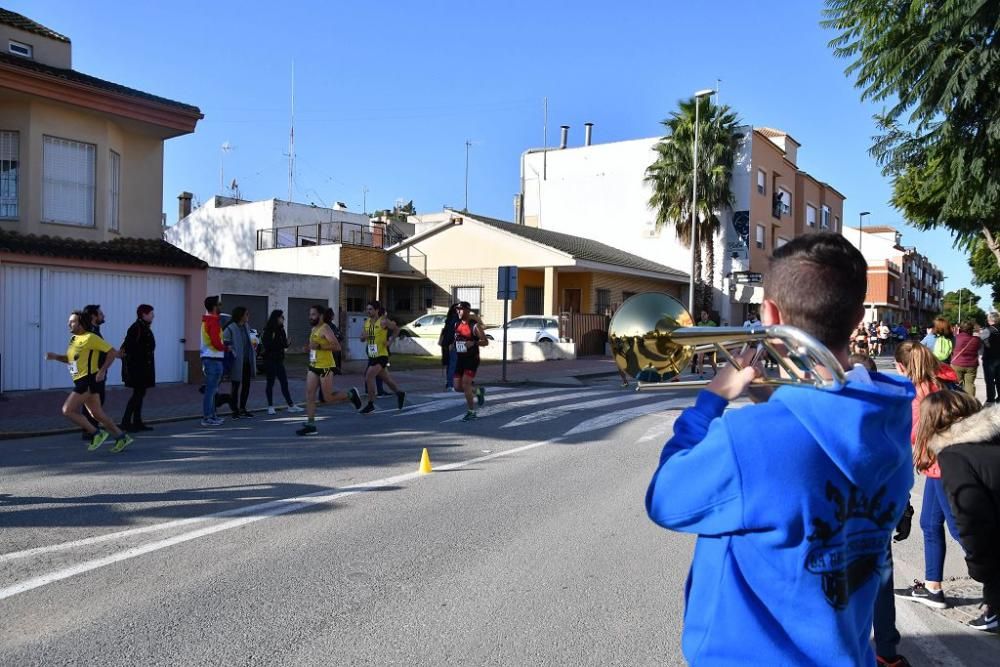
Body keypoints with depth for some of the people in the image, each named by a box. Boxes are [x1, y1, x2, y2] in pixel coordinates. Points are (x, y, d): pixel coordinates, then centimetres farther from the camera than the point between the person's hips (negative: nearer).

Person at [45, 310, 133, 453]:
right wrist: (56, 357, 9)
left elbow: (112, 352, -14)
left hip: (89, 380, -9)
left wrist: (102, 371, -19)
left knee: (68, 410, -11)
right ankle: (122, 437, 18)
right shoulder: (74, 339, 14)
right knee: (96, 414, 10)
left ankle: (97, 433, -3)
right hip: (81, 381, 9)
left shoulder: (90, 337, -12)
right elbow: (71, 359, 27)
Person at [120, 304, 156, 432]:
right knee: (138, 393, -7)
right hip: (137, 367, -10)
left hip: (143, 367, 10)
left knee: (139, 393, 11)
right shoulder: (137, 328, -15)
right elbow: (127, 346, -21)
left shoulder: (145, 327, 14)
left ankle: (137, 422, 17)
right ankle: (126, 422, -4)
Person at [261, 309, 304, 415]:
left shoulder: (281, 330, 11)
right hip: (270, 360, -6)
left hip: (279, 360, 7)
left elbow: (284, 345, 12)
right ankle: (270, 406, 9)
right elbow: (266, 345, -15)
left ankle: (290, 405, 9)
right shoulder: (268, 331, -10)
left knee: (284, 382, 6)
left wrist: (287, 342, -7)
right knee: (270, 382, 1)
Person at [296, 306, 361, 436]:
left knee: (328, 398, -2)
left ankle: (351, 394, 21)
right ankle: (310, 425, 4)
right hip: (313, 367, 8)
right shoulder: (313, 329, 14)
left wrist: (319, 346, -27)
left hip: (326, 367, -8)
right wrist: (309, 348, 9)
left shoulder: (325, 329, -13)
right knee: (309, 396, 1)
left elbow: (337, 346, -22)